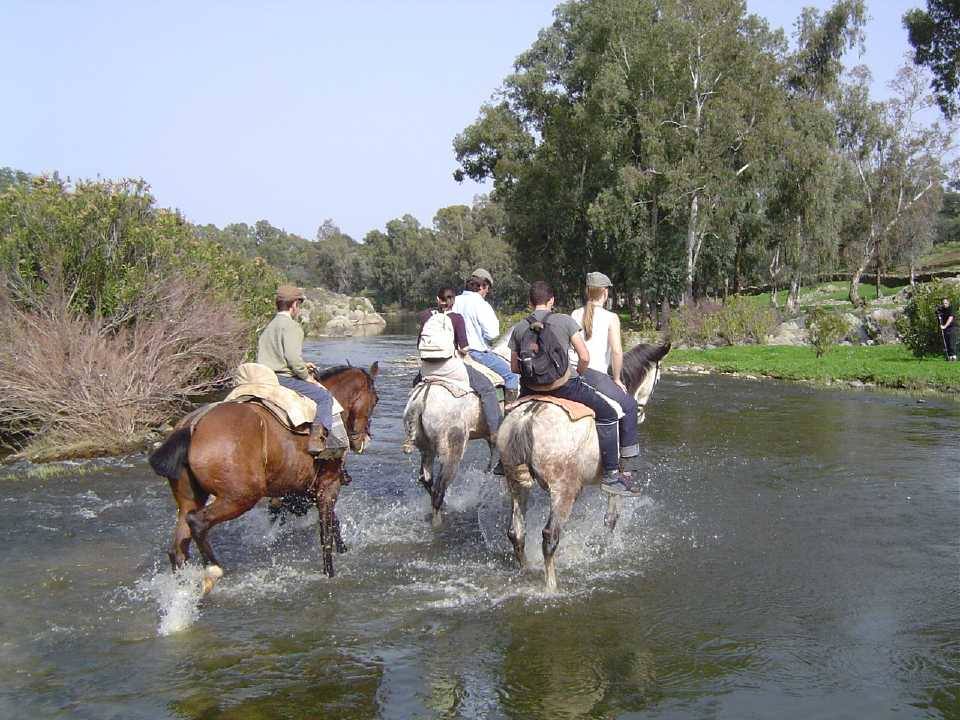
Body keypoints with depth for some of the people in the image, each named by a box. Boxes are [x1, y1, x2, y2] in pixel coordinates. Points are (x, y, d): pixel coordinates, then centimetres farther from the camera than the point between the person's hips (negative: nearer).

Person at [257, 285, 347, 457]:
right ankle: (318, 438, -24)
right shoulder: (291, 326, -11)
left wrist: (302, 367, 21)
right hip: (284, 379, -10)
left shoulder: (268, 327, 19)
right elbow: (292, 357, -21)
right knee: (324, 396, -9)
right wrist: (307, 377, -7)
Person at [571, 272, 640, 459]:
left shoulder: (575, 314, 9)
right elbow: (617, 351, -12)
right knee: (628, 404, 18)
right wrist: (616, 379, 0)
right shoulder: (611, 318, -4)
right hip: (595, 375, -5)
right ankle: (628, 447, 23)